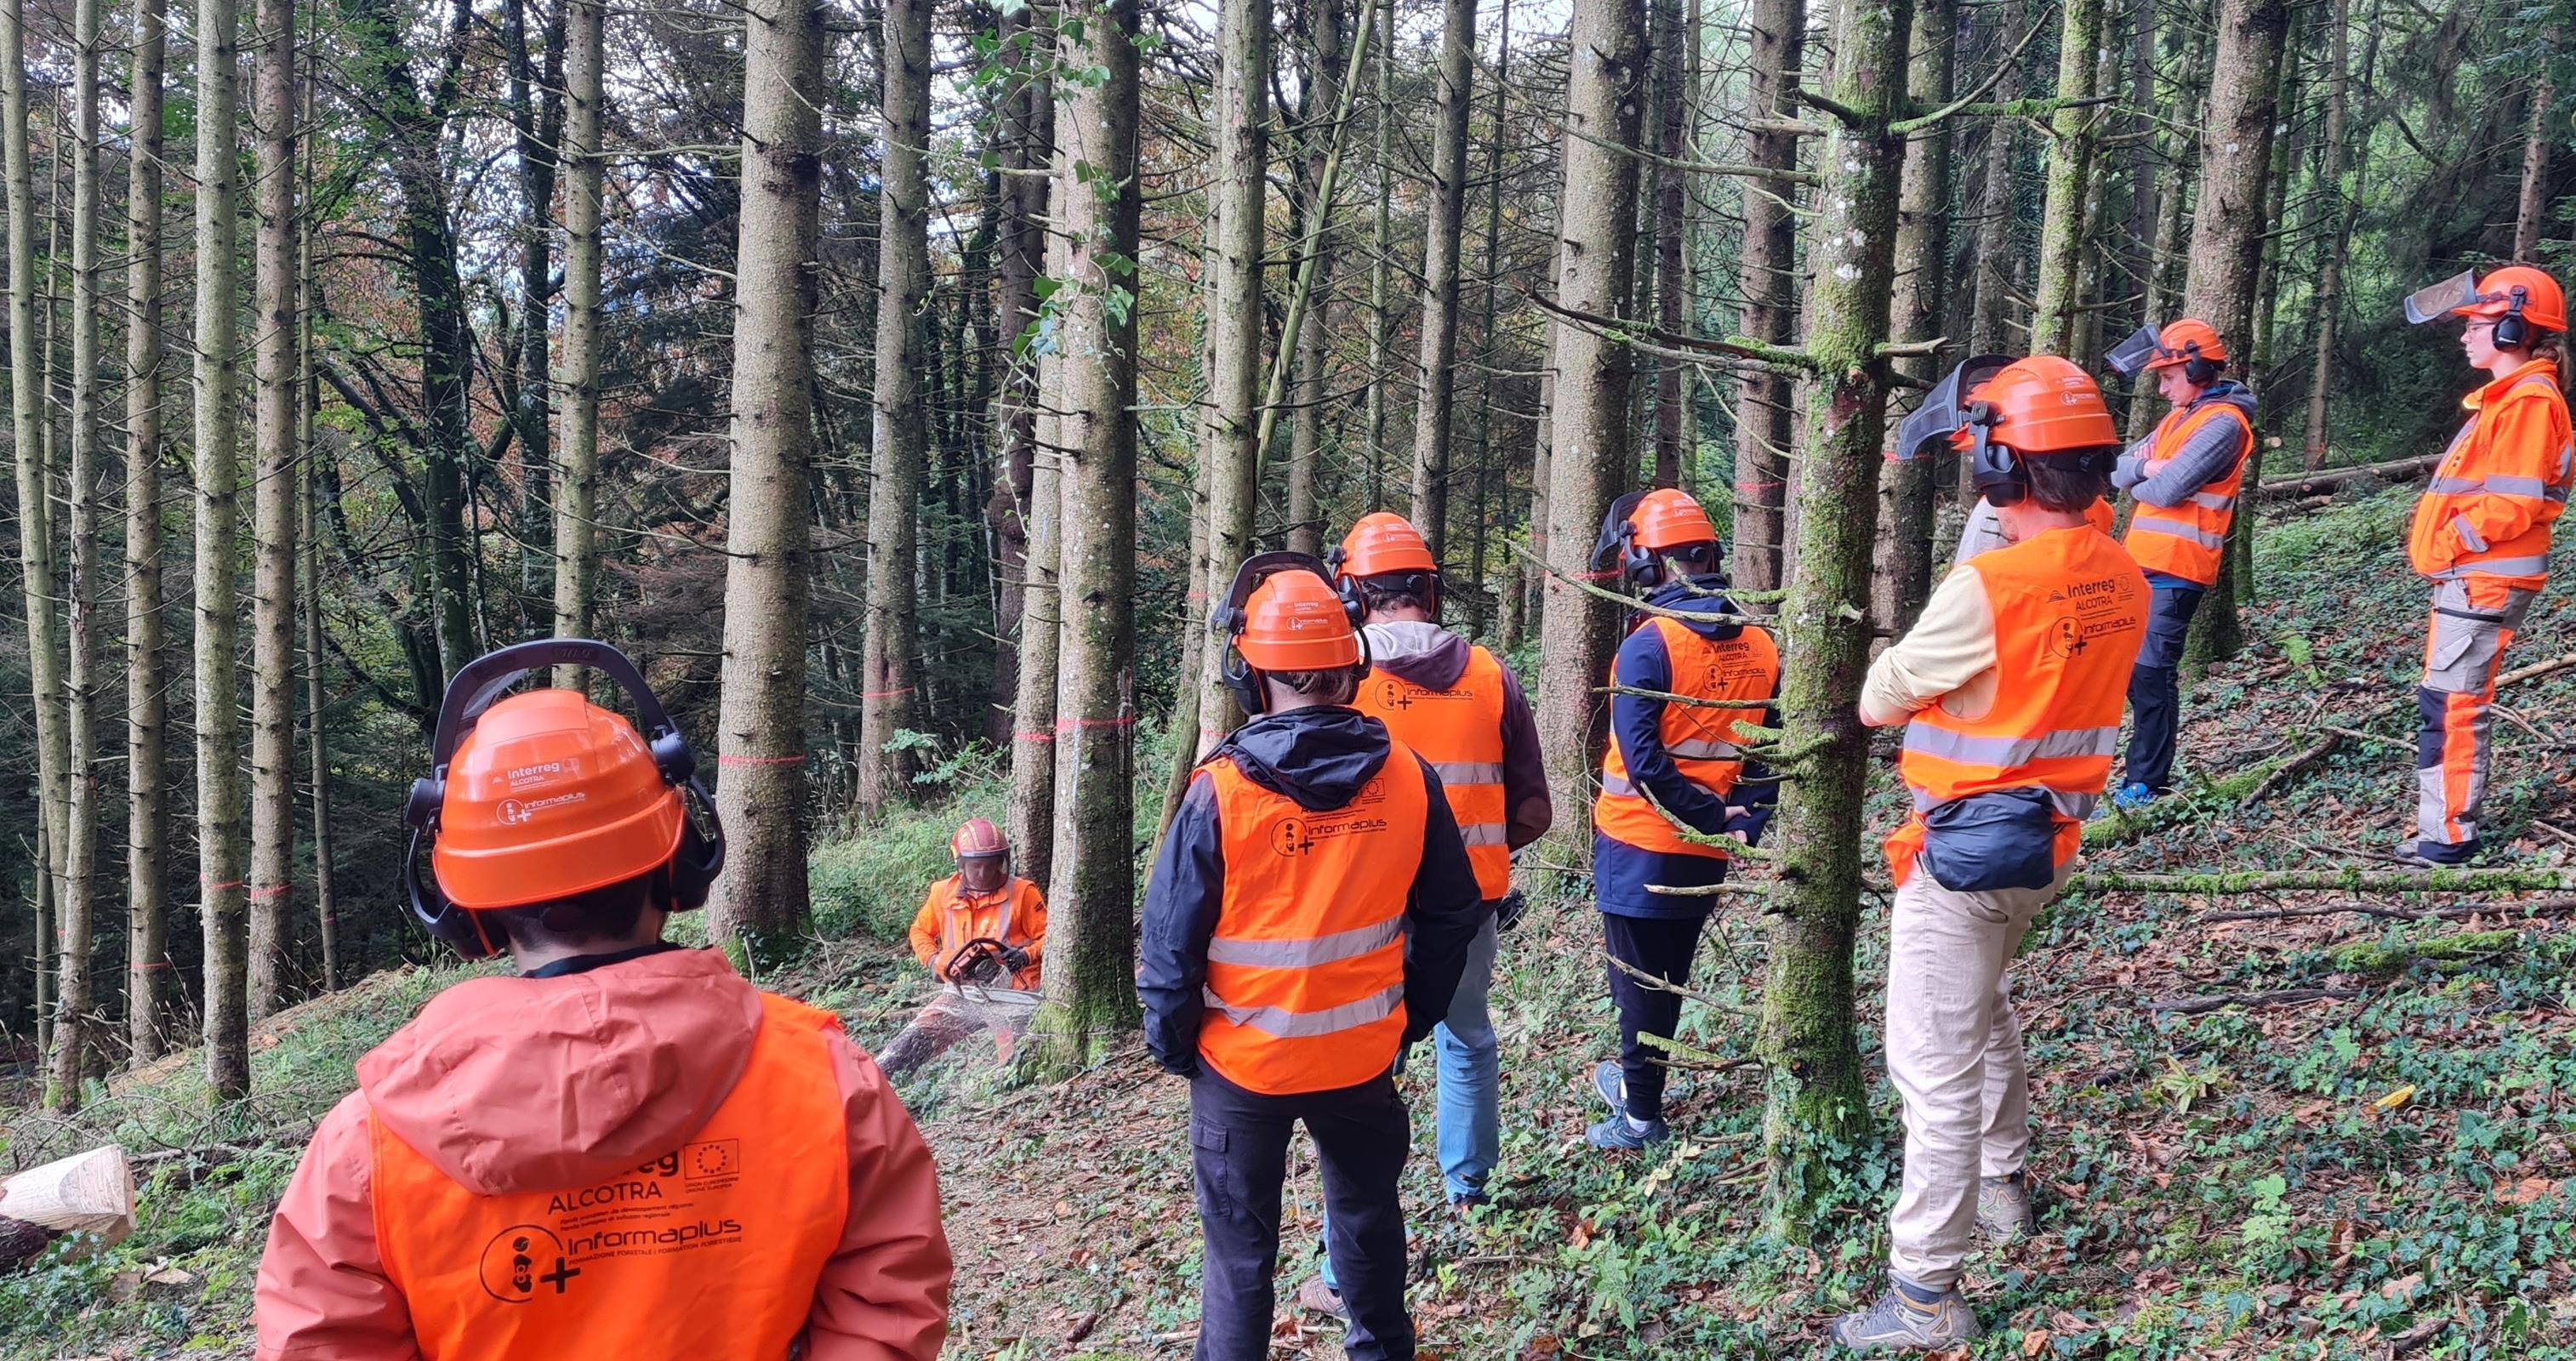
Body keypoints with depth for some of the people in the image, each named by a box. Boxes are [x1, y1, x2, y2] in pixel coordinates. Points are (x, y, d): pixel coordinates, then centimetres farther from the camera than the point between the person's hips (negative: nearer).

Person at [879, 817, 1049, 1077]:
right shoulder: (944, 893, 7)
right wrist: (934, 961, 5)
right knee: (914, 1041, -8)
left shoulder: (1022, 893, -3)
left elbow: (1048, 936, 2)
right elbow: (921, 931, 23)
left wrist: (1026, 956, -17)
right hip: (960, 993, 3)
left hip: (1011, 997, -2)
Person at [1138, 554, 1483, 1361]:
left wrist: (1173, 1045, 3)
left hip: (1244, 1062, -3)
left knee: (1240, 1242, 13)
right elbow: (1451, 915, 1)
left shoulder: (1220, 791, -20)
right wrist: (1411, 1017, 14)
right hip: (1363, 1053, 3)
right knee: (1368, 1211, 24)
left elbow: (1170, 939, -13)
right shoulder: (1406, 778, -10)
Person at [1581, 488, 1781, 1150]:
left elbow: (1644, 762, -23)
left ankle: (1641, 1115, 16)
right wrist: (1742, 824, 0)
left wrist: (1714, 819, -16)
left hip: (1641, 845, -6)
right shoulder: (1760, 646, 1)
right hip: (1706, 855, 6)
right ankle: (1634, 1078, 38)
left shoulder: (1648, 645, -18)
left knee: (1641, 978, 7)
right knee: (1669, 973, 21)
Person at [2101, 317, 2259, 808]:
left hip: (2176, 571, -9)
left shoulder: (2223, 423, -12)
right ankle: (2144, 765, 22)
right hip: (2145, 564, 9)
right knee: (2135, 668, 13)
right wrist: (2147, 466, -10)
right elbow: (2119, 471, 12)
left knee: (2151, 674, -8)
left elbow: (2168, 489, -20)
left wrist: (2139, 483, 1)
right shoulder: (2179, 417, 19)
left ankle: (2148, 782, -2)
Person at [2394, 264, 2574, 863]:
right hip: (2469, 576, 11)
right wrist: (2446, 548, 14)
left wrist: (2451, 543, -12)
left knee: (2453, 706, -11)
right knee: (2448, 703, 13)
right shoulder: (2504, 397, 19)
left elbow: (2514, 503, -21)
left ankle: (2449, 837, -9)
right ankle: (2447, 824, 20)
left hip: (2484, 581, -11)